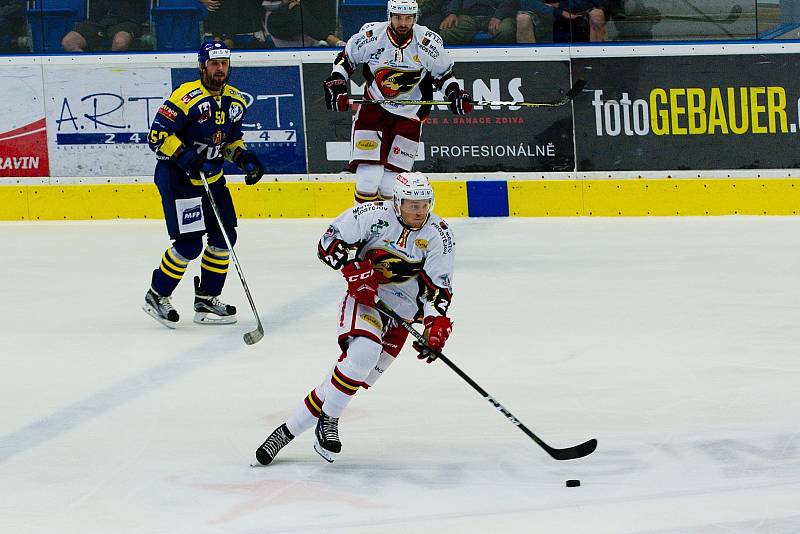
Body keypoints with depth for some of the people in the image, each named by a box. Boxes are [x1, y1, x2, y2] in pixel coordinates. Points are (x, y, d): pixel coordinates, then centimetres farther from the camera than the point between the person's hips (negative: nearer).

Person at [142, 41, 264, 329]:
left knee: (224, 237, 6)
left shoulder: (235, 101, 4)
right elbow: (157, 136, -21)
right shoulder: (186, 97, -20)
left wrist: (245, 158, 0)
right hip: (176, 177, -8)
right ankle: (156, 296, 7)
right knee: (189, 244, -11)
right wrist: (188, 159, -28)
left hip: (212, 178, 8)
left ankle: (206, 299, 19)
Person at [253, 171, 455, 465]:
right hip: (365, 296, -3)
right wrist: (354, 270, -21)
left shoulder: (439, 235, -8)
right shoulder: (374, 215, -15)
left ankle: (290, 429, 3)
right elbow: (330, 241, -9)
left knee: (358, 376, -7)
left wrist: (437, 324, -20)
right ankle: (328, 421, -14)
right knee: (363, 351, -31)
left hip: (402, 309, 3)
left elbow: (439, 286, -7)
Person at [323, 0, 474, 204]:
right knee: (369, 177, -12)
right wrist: (336, 85, -10)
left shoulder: (429, 43, -12)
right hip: (373, 109, -1)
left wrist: (455, 95, -12)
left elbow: (443, 74, 4)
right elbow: (345, 60, 3)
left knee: (390, 184, 0)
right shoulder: (370, 36, -14)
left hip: (409, 116, 1)